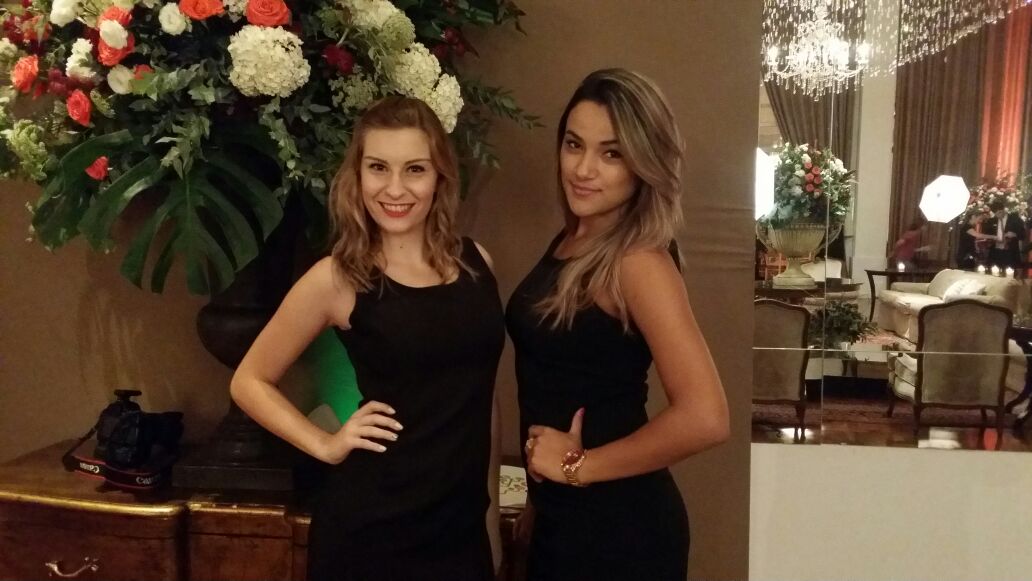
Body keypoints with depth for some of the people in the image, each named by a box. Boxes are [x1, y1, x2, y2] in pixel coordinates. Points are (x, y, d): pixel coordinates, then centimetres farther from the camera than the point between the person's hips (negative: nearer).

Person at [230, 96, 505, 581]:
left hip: (461, 521, 4)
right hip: (371, 525, -3)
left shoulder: (475, 261, 1)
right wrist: (325, 445, -7)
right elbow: (250, 382, 1)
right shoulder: (337, 278, -9)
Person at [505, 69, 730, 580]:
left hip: (618, 523, -7)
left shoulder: (638, 262, -21)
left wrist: (579, 465, -19)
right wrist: (540, 494, 10)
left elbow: (705, 418, -30)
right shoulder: (571, 241, 3)